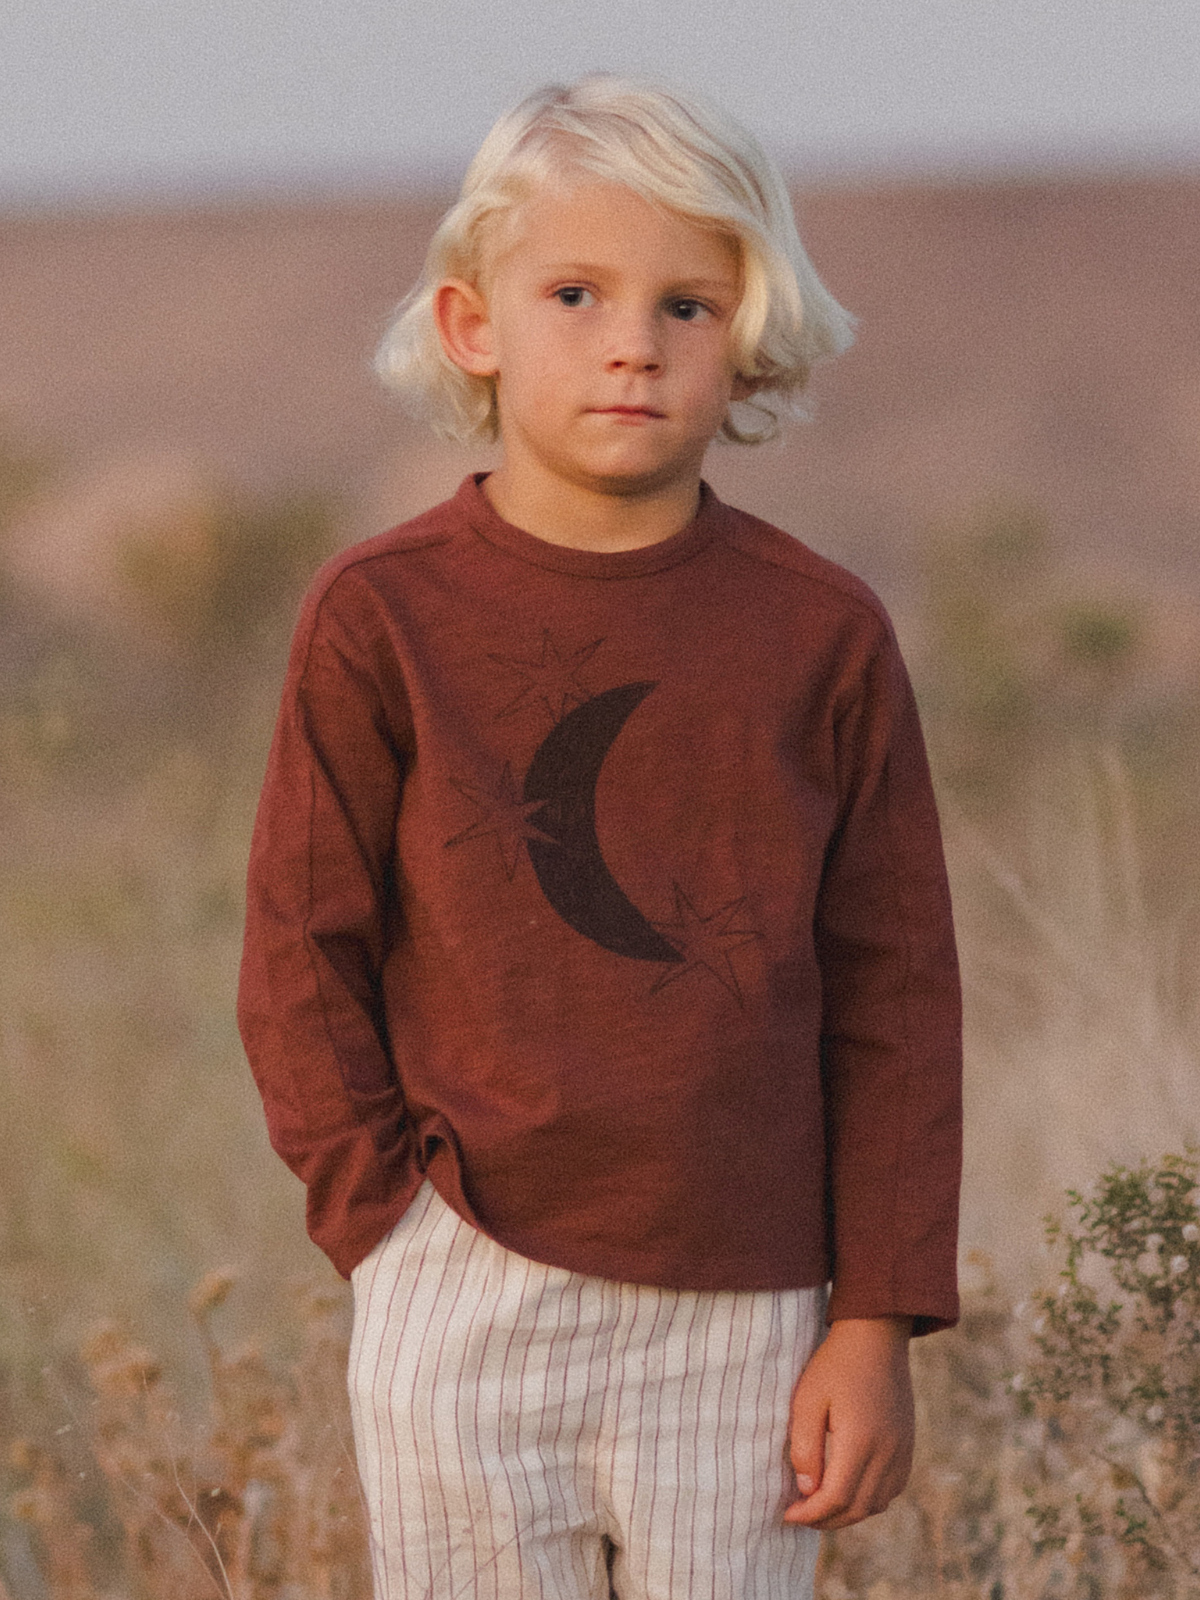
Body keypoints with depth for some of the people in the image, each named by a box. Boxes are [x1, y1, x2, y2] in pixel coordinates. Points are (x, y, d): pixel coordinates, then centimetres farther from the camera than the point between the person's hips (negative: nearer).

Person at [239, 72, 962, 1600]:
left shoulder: (822, 634, 2)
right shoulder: (382, 617, -2)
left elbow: (894, 997, 4)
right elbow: (301, 965, 2)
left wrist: (876, 1322, 0)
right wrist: (403, 1242, -6)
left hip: (741, 1320, 1)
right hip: (472, 1313, -1)